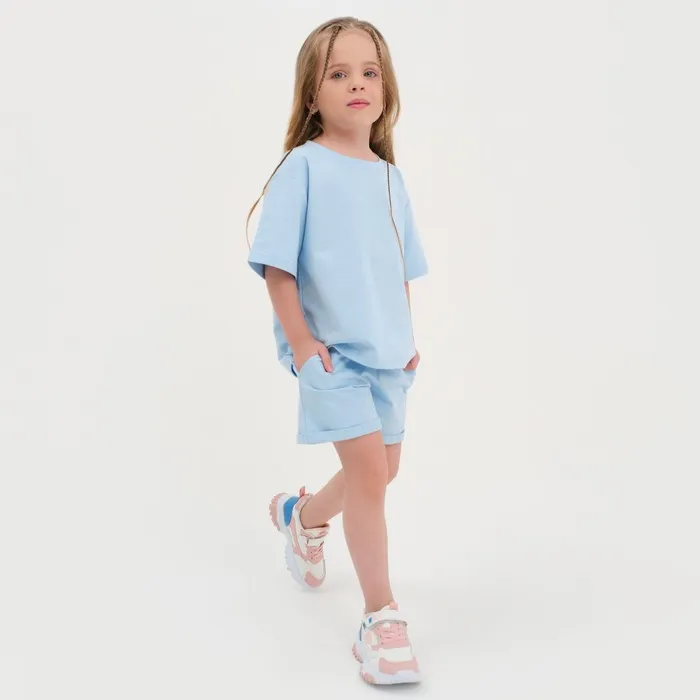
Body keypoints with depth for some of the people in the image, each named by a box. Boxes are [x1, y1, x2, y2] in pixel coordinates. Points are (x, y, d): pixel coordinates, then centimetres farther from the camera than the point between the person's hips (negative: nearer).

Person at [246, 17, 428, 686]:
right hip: (329, 349, -7)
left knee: (380, 469, 17)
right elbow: (277, 263, -10)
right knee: (369, 466, -13)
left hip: (385, 350, 7)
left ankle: (302, 514, 47)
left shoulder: (389, 175, 9)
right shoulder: (303, 167, -9)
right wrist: (300, 341, -14)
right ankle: (381, 619, -2)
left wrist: (407, 339, 9)